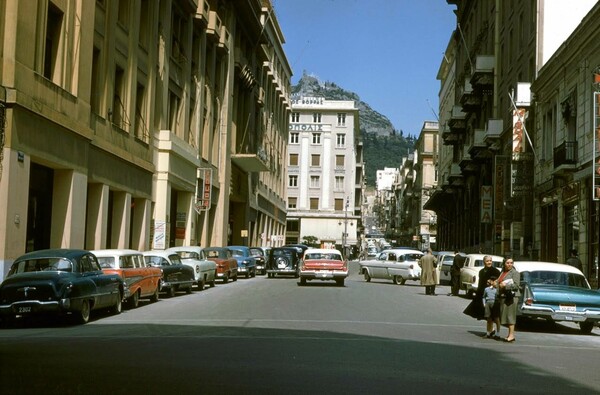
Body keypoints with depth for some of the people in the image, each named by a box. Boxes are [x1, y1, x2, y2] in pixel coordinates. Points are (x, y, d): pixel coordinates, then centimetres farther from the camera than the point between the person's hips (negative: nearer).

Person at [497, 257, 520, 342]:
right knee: (505, 315, 7)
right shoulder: (502, 273, 18)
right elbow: (499, 282, 31)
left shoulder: (515, 273, -6)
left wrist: (505, 285, -16)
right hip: (503, 296, 8)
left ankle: (511, 335, -10)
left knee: (510, 315, -10)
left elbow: (516, 285, -14)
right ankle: (510, 334, 13)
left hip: (511, 296, -8)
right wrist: (499, 285, 11)